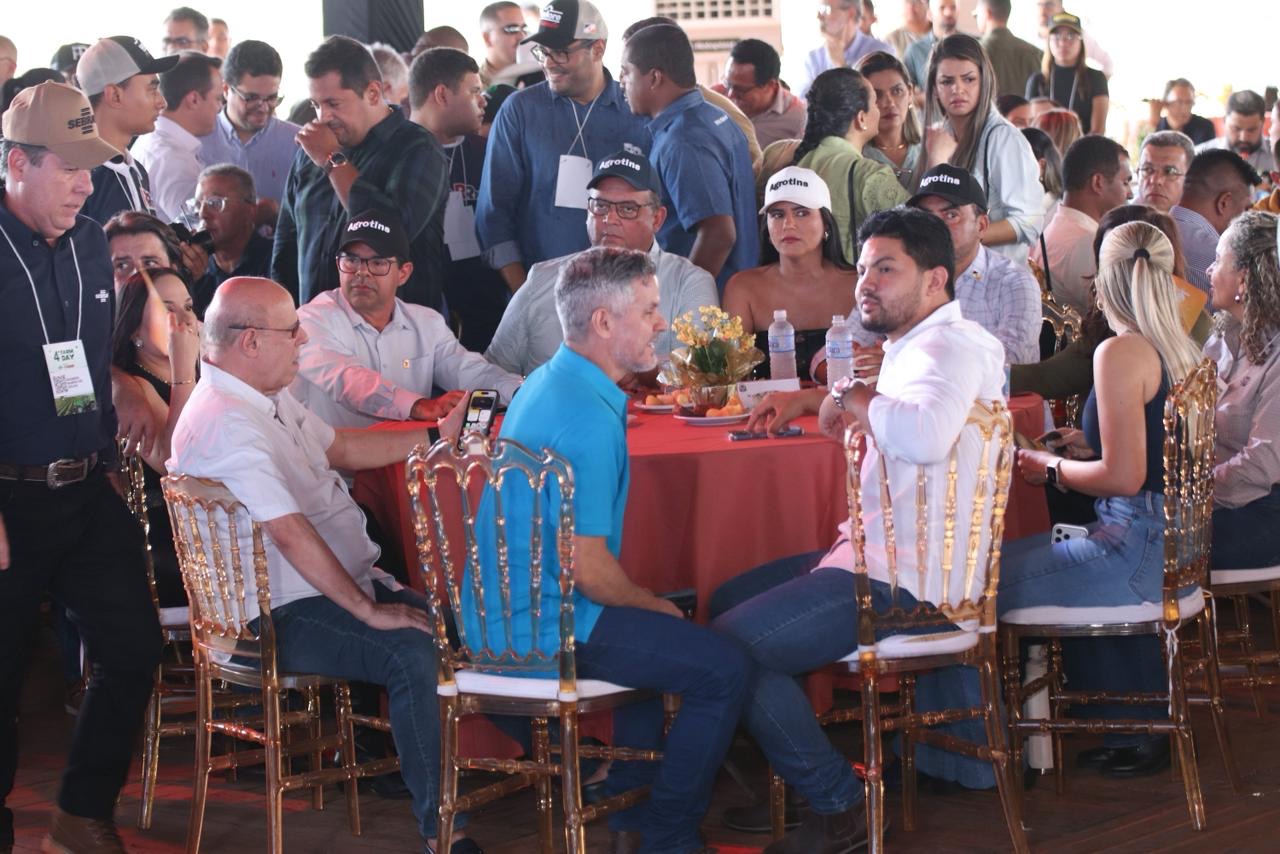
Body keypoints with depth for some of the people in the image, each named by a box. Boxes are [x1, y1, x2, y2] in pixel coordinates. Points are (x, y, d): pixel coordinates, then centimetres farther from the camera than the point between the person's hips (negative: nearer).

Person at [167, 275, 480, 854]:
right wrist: (370, 612, -23)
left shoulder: (268, 397, 10)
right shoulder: (225, 422, -23)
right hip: (284, 617, -11)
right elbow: (291, 533, -26)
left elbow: (340, 449, 23)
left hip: (346, 579, 11)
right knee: (415, 652, -29)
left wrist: (433, 439, 16)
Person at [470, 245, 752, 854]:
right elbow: (589, 568, -25)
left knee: (655, 628, 32)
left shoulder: (547, 382, 10)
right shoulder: (588, 418, -24)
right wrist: (655, 605, -6)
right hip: (545, 630, -11)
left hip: (502, 610, 11)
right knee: (724, 670, -7)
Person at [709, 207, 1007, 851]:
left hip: (902, 581, -11)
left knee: (730, 648, -15)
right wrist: (810, 400, 26)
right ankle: (789, 772, 21)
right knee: (727, 600, 21)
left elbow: (926, 434, -39)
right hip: (881, 556, 11)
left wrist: (854, 397, -21)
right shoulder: (918, 346, 17)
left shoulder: (950, 345, -16)